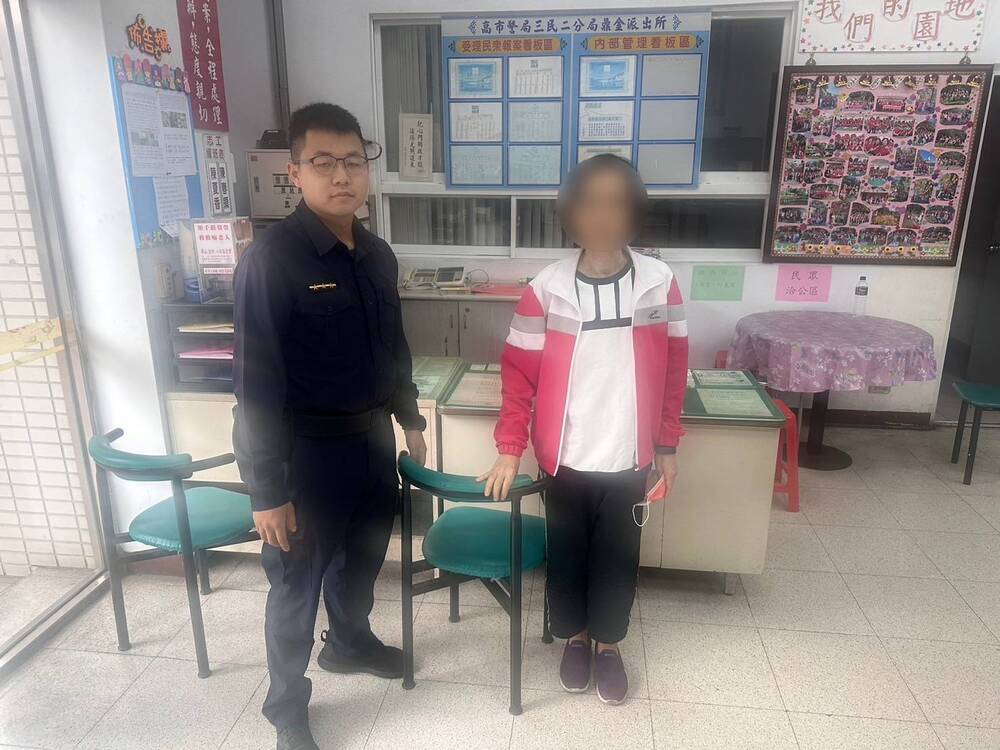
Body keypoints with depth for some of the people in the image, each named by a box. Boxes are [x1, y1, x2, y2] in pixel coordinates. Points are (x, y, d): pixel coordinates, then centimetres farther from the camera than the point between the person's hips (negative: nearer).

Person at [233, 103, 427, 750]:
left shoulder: (378, 255, 3)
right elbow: (256, 383, -18)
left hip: (371, 436, 7)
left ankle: (350, 643, 53)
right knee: (297, 584, 11)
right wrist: (267, 490, -17)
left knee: (362, 557, 25)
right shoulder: (271, 260, -18)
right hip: (308, 449, -6)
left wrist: (409, 421, 19)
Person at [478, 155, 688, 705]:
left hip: (628, 458, 1)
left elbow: (673, 372, 1)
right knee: (566, 553, 16)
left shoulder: (660, 284, -7)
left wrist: (666, 445, 4)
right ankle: (574, 638, 42)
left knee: (617, 556, 15)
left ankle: (607, 644, 40)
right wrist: (509, 450, -9)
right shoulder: (545, 289, -10)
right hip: (565, 456, 0)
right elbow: (519, 374, -6)